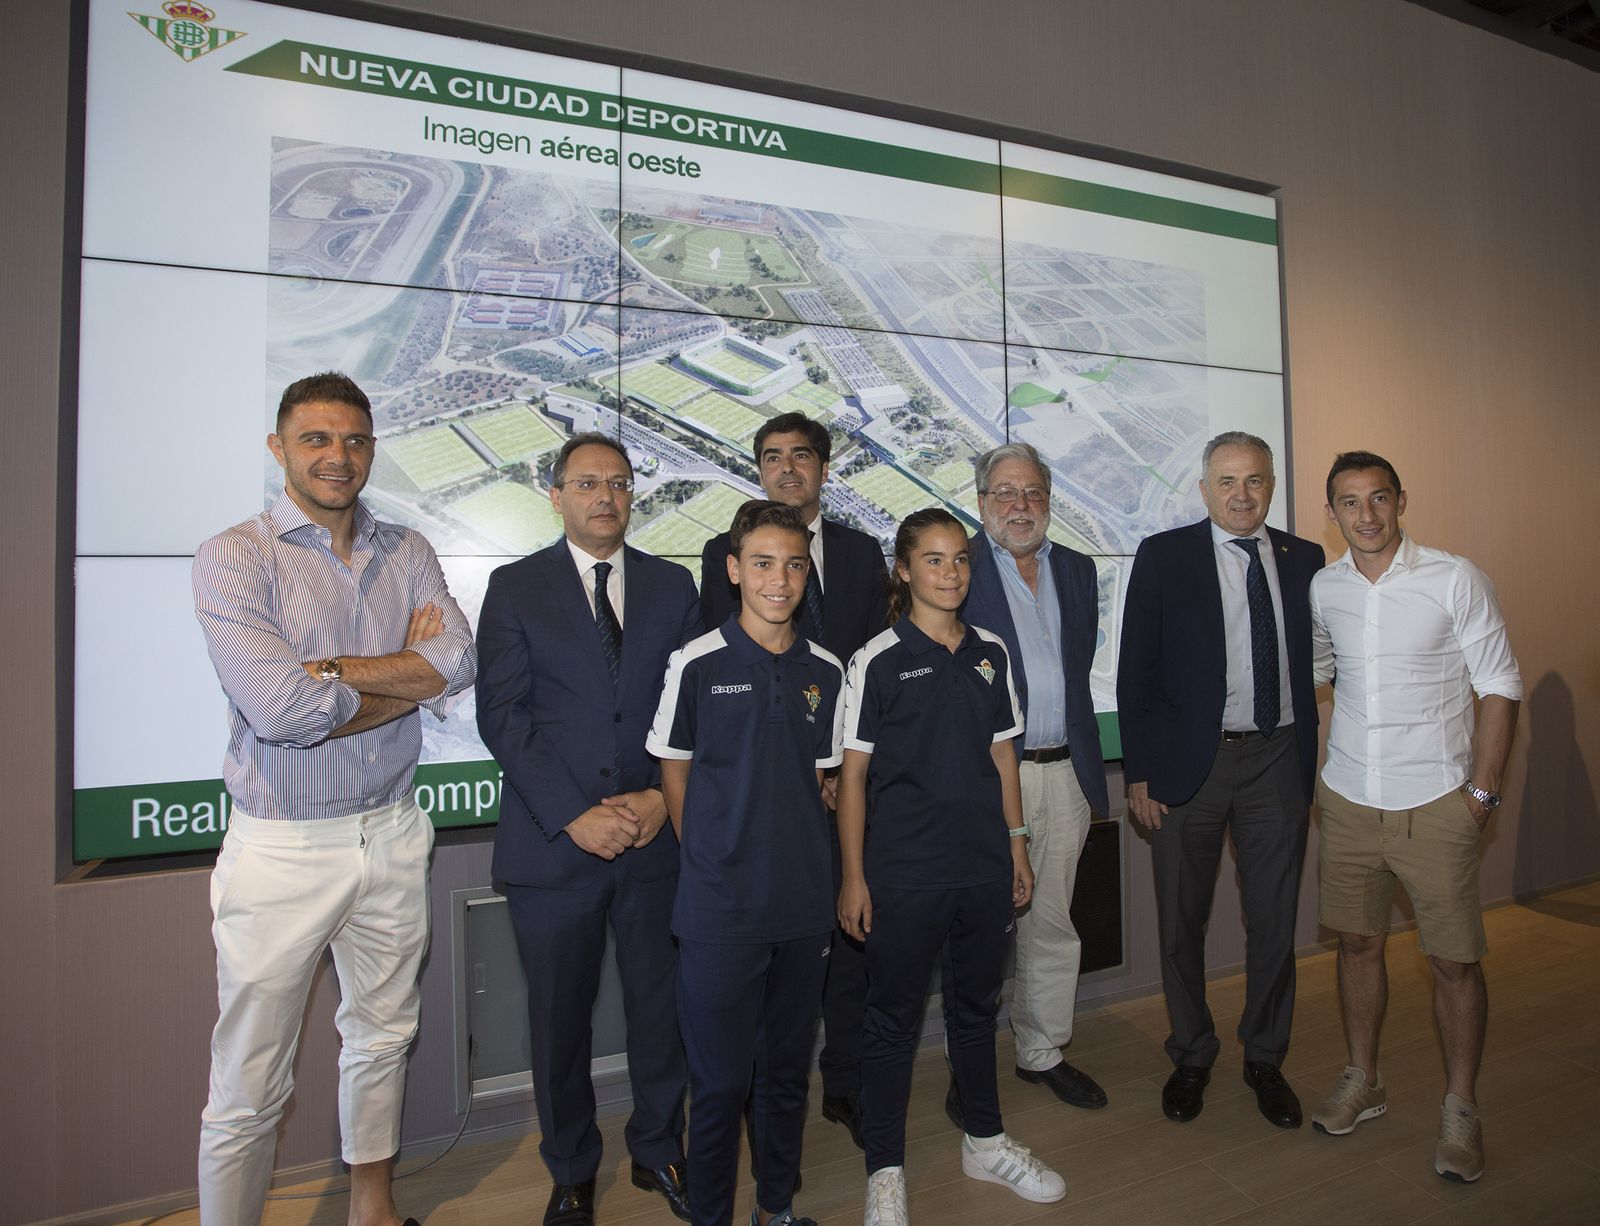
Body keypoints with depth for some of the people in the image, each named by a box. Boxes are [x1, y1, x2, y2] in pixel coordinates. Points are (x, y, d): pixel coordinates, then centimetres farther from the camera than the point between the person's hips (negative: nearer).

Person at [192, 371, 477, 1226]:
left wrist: (327, 671, -18)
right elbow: (281, 711, -22)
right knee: (249, 1088, 7)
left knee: (381, 1040, 22)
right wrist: (405, 677, -12)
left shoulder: (406, 554, 4)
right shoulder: (232, 558, -9)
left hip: (392, 836, 5)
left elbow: (458, 663, -13)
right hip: (281, 849, -4)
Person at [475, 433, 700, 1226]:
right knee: (560, 1019, 13)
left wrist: (662, 797, -9)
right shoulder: (515, 587, 1)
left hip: (654, 836, 2)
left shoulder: (672, 585, 7)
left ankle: (658, 1152, 37)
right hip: (552, 839, -1)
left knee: (662, 1006, 12)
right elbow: (501, 714, -6)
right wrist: (573, 815, -13)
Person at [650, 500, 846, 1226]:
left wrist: (799, 859, 8)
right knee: (721, 1079, 7)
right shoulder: (697, 664, -9)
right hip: (720, 912, -3)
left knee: (787, 1069, 18)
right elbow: (674, 773, 1)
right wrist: (714, 861, 1)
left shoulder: (825, 672, 2)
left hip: (804, 907, 4)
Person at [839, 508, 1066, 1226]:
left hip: (984, 867, 5)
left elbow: (1002, 755, 11)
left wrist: (1016, 842, 9)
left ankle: (985, 1142, 40)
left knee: (977, 1004, 20)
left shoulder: (990, 654, 5)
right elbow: (852, 773, -8)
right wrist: (853, 876, -9)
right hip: (904, 872, -4)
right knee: (893, 1017, 8)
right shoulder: (878, 662, -9)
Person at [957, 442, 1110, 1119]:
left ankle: (1041, 1051, 35)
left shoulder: (1077, 569, 13)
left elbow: (1079, 666, 17)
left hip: (1063, 772, 5)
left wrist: (1085, 765, 12)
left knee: (1051, 925, 16)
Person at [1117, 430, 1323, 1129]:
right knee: (1182, 922, 10)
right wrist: (1139, 771, -8)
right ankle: (1191, 1057, 31)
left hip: (1278, 762, 3)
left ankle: (1265, 1058, 34)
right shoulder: (1164, 556, -3)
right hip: (1190, 764, -2)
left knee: (1275, 921, 13)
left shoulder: (1304, 559, 6)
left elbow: (1315, 662, 9)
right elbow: (1135, 671, -5)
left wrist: (1315, 759, 3)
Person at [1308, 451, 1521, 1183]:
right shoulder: (1323, 589, 2)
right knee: (1357, 942, 13)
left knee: (1455, 959, 4)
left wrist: (1483, 791, -9)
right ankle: (1362, 1082, 31)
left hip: (1433, 803, -3)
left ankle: (1460, 1109, 24)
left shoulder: (1454, 580, -8)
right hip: (1347, 800, 3)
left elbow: (1501, 687, -5)